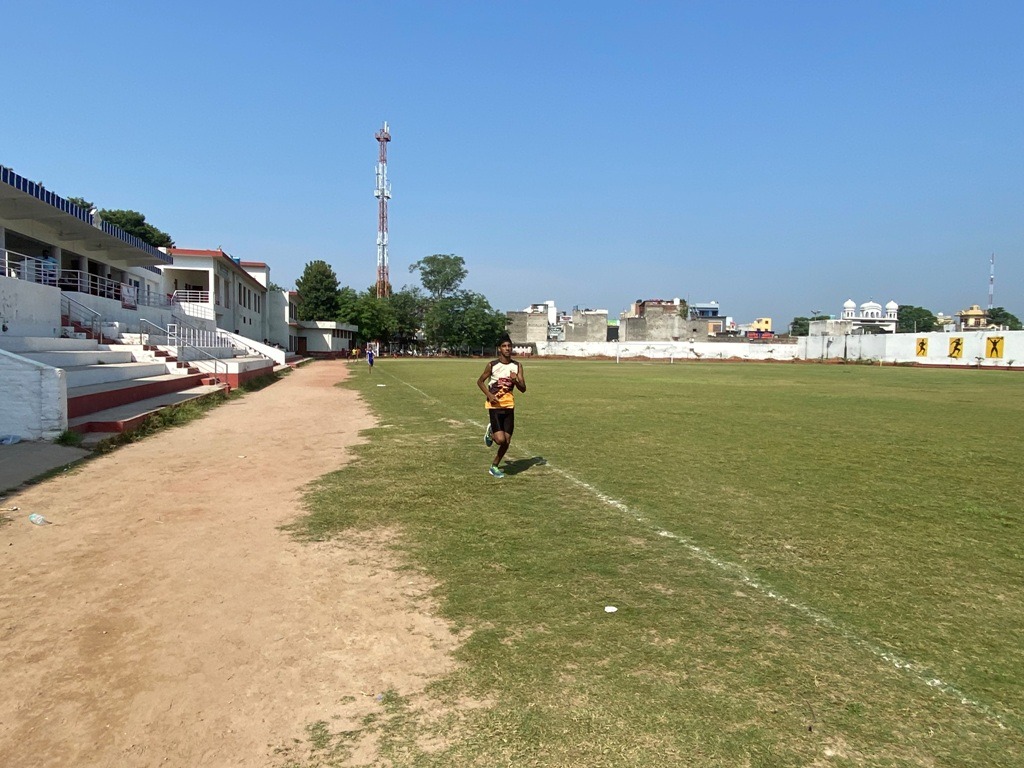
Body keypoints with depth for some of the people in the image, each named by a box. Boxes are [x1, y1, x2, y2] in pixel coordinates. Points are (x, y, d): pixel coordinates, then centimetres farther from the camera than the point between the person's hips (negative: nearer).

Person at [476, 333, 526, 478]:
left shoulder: (517, 366, 0)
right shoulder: (492, 365, -8)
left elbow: (523, 389, 0)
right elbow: (480, 381, 4)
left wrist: (516, 380, -21)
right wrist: (489, 395, -11)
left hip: (509, 406, 4)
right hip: (495, 406, -4)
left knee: (507, 441, 4)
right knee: (500, 439, -16)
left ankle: (494, 466, 24)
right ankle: (490, 432, 20)